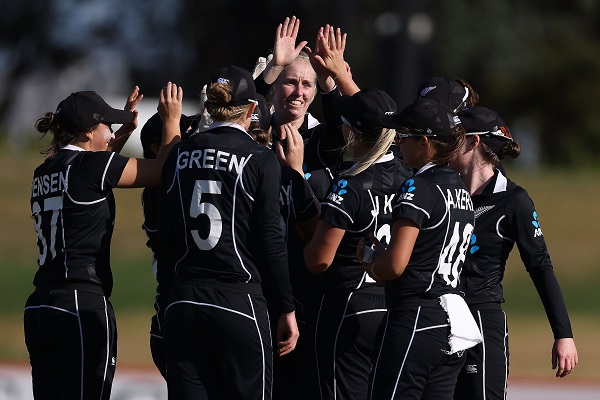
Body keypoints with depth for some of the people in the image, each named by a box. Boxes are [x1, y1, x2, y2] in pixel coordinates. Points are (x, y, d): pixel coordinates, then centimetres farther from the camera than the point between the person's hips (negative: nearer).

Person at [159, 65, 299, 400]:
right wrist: (287, 310, 0)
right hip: (239, 303, -4)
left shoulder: (180, 155, 7)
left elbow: (167, 235, 10)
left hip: (185, 301, 4)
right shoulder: (260, 159, -5)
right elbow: (271, 242, -7)